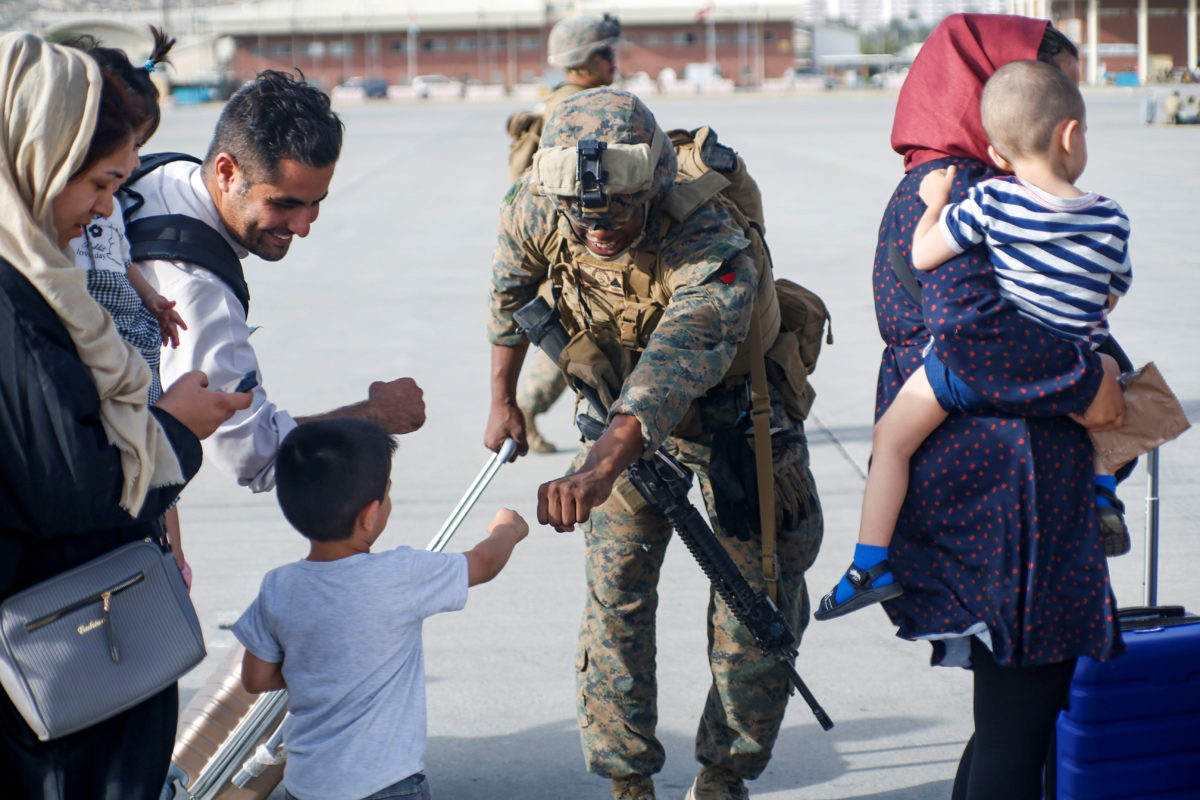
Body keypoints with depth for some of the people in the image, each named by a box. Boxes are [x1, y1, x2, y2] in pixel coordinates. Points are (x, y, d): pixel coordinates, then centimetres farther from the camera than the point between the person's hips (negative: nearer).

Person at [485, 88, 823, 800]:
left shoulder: (713, 249, -42)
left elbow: (676, 365, -59)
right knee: (617, 595, -1)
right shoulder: (537, 214, -25)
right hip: (625, 410, 4)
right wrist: (503, 400, 10)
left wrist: (604, 464, -74)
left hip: (733, 413, -3)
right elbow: (511, 289, 0)